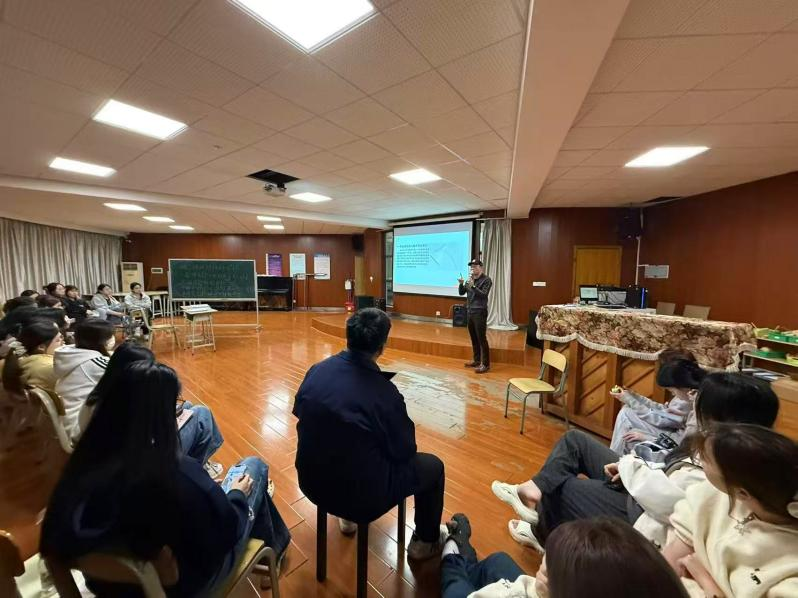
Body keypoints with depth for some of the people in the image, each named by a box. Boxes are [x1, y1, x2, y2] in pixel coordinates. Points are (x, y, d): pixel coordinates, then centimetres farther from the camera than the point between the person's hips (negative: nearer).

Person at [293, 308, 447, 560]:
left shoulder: (316, 370, -13)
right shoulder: (385, 394, -28)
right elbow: (404, 452, -12)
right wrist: (402, 421, 6)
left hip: (311, 481, 6)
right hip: (362, 496, -5)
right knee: (433, 465, 14)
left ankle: (346, 516, 50)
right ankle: (425, 542, 36)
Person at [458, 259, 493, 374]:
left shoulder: (486, 280, -6)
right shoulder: (470, 279, 13)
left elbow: (483, 295, -17)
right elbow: (461, 292, 11)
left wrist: (473, 286, -26)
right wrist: (461, 284, -8)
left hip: (480, 312, -7)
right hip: (470, 312, 7)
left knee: (482, 339, -6)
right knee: (474, 338, 13)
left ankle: (485, 364, 0)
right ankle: (477, 360, 25)